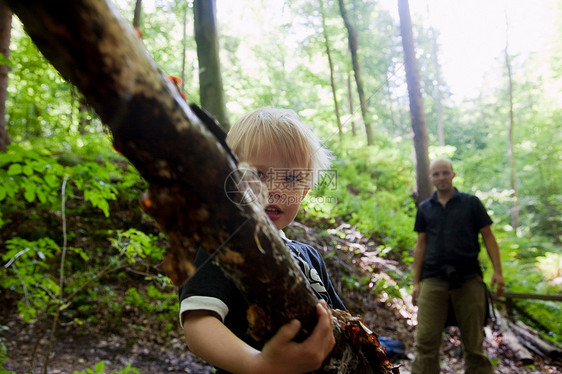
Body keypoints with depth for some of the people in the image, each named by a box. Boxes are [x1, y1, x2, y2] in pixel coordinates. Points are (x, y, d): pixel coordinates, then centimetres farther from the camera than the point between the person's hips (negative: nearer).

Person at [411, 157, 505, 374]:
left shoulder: (471, 202, 7)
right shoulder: (425, 208, 12)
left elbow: (488, 236, 7)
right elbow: (420, 246, 12)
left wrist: (498, 271, -5)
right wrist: (416, 282, 8)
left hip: (469, 279, -1)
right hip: (433, 280, 1)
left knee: (473, 342, 7)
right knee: (426, 341, -6)